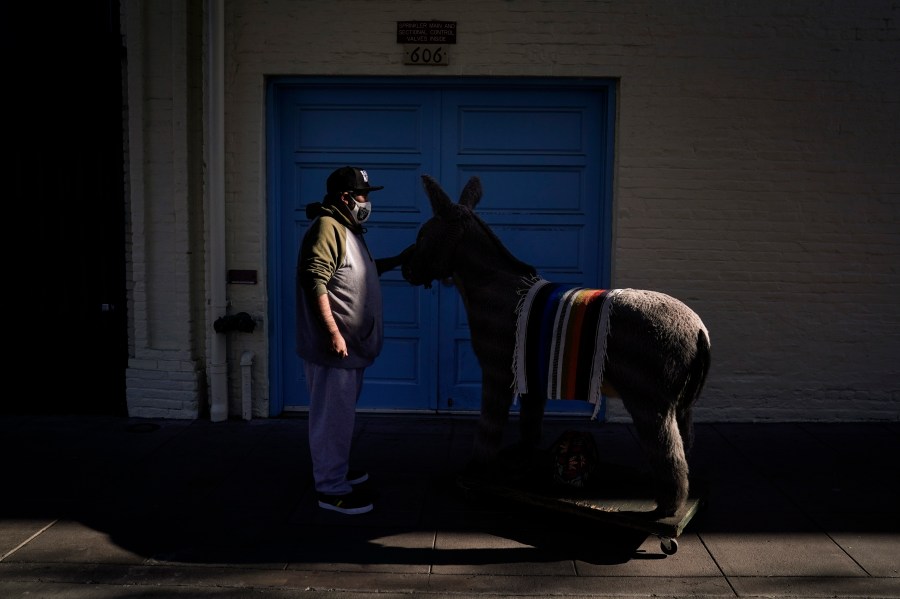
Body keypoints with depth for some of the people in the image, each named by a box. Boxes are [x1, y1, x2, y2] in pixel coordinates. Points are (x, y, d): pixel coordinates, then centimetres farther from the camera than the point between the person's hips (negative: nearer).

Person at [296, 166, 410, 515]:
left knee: (343, 413, 20)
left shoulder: (348, 230, 18)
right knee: (333, 415, -3)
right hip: (333, 345, -11)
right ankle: (331, 489, 6)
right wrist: (333, 332, -26)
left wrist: (400, 259, 26)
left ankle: (337, 471, 35)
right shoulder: (327, 227, -15)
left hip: (350, 345, 11)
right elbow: (315, 282, -23)